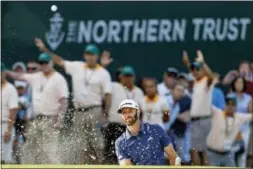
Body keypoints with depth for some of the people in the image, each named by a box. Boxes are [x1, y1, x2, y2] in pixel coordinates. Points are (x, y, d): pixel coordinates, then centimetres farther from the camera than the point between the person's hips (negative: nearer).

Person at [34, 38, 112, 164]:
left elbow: (108, 95, -4)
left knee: (96, 144, -5)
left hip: (95, 112, -4)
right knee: (78, 146, 3)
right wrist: (45, 49, 6)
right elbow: (60, 61, 14)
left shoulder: (103, 73, 0)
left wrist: (105, 114, -11)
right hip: (78, 112, 4)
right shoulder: (76, 67, 10)